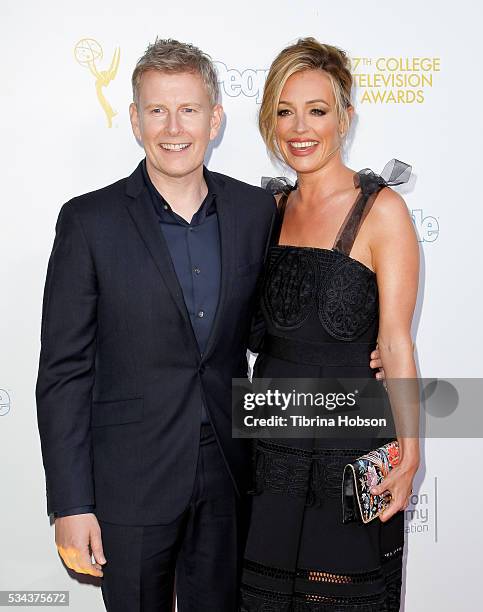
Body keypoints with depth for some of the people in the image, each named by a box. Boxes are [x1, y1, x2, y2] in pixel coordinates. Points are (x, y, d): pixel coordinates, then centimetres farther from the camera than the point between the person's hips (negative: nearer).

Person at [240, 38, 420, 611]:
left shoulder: (381, 208, -11)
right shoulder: (274, 209, 7)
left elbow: (395, 342, -12)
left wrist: (408, 451, -21)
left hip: (350, 451, -5)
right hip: (272, 448, 5)